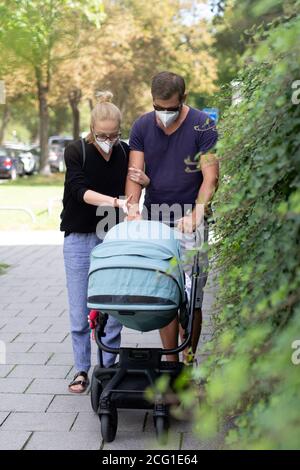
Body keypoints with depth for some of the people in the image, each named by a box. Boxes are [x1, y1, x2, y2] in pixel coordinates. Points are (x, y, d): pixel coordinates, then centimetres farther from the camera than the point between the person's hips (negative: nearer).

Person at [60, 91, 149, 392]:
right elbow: (81, 190, -20)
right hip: (79, 238, -2)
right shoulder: (76, 151, -8)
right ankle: (82, 370, 15)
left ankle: (108, 368, 17)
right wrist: (115, 202, -34)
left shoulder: (125, 153, 1)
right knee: (79, 310, 2)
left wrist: (145, 180, -9)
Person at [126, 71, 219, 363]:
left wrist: (195, 214, -23)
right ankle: (170, 363, 15)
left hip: (189, 223, -3)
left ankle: (189, 363, 11)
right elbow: (135, 173, 1)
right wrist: (133, 207, -17)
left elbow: (210, 178, -10)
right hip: (153, 222, 3)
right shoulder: (142, 127, 5)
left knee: (190, 298, -2)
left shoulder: (203, 126, -5)